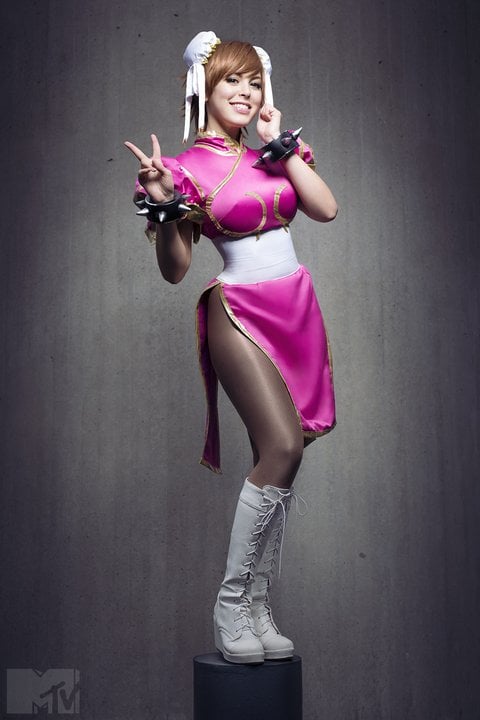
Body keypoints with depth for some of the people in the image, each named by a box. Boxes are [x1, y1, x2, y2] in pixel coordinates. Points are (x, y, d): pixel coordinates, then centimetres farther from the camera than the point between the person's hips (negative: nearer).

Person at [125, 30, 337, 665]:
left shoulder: (272, 152, 13)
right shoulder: (188, 168, -2)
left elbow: (326, 208, 1)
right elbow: (175, 270, -4)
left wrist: (281, 143, 2)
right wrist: (162, 206, -19)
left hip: (298, 307, 6)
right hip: (239, 313, -6)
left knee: (283, 456, 2)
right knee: (283, 446, -21)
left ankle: (258, 606, 11)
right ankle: (231, 605, -7)